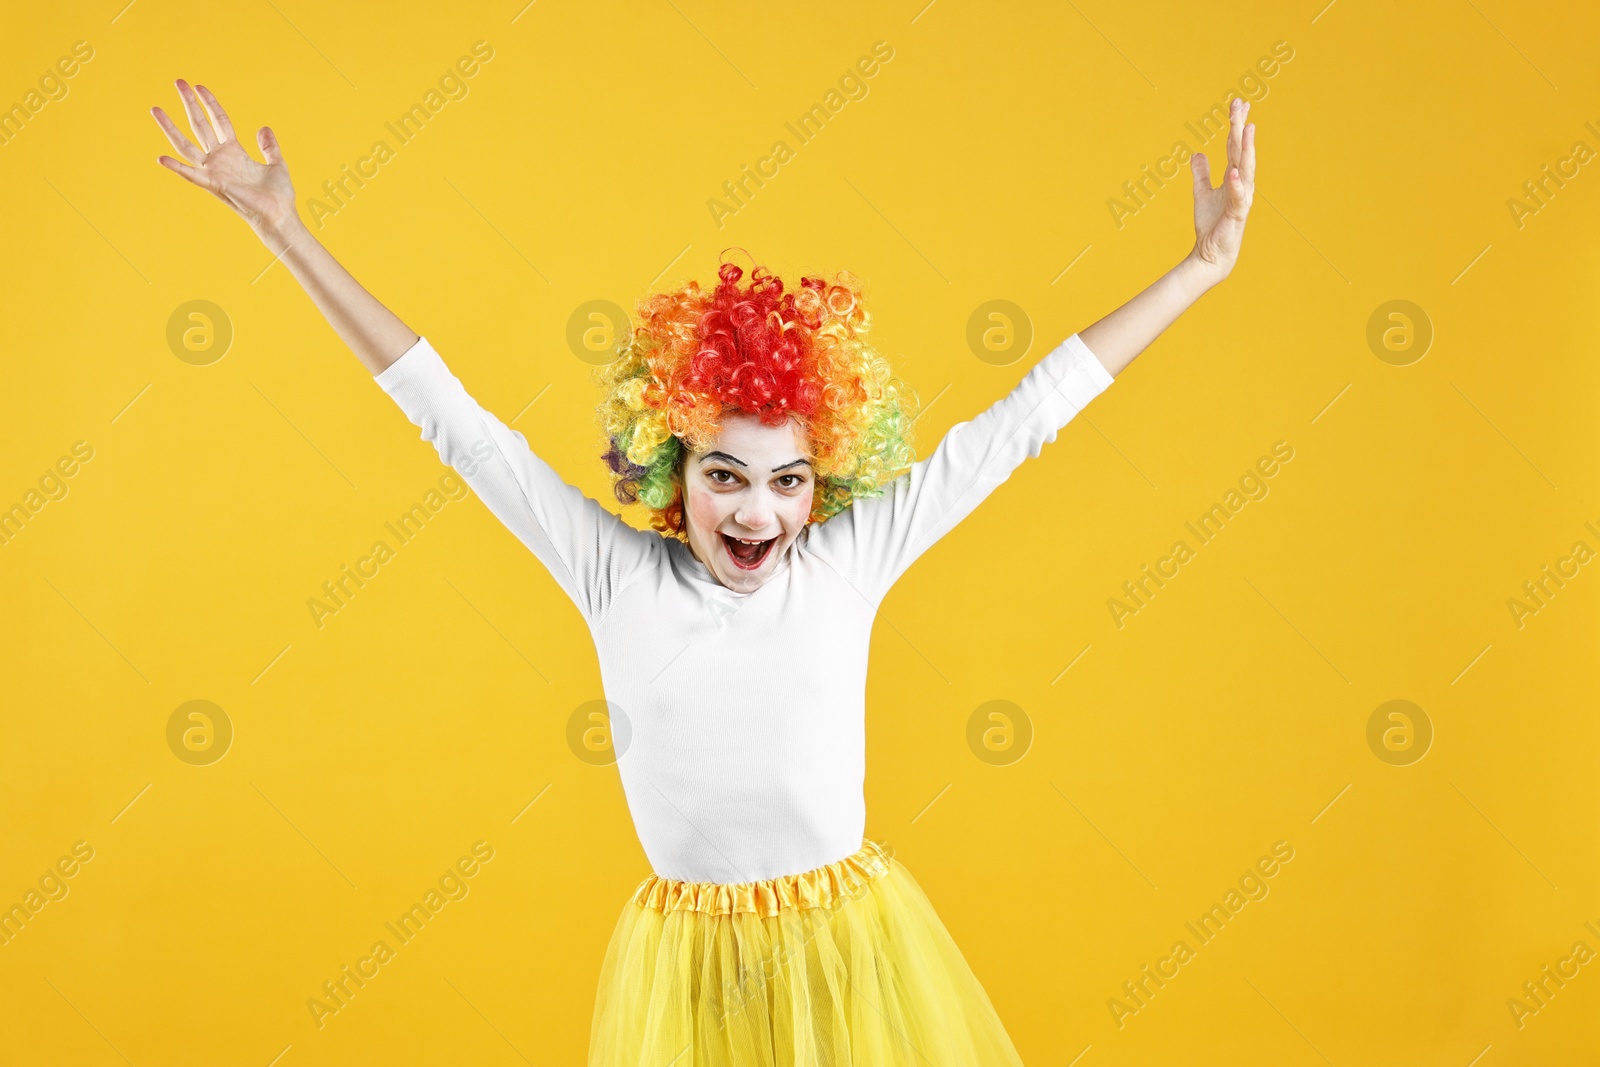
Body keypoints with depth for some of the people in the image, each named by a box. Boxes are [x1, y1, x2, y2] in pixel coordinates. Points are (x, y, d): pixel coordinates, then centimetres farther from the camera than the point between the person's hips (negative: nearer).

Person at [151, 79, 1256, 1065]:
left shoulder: (849, 561, -6)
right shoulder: (617, 572, -6)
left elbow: (1022, 420, -3)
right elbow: (451, 418, -4)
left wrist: (1203, 265, 1)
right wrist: (286, 232, -3)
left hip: (854, 944, 0)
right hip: (686, 960, 0)